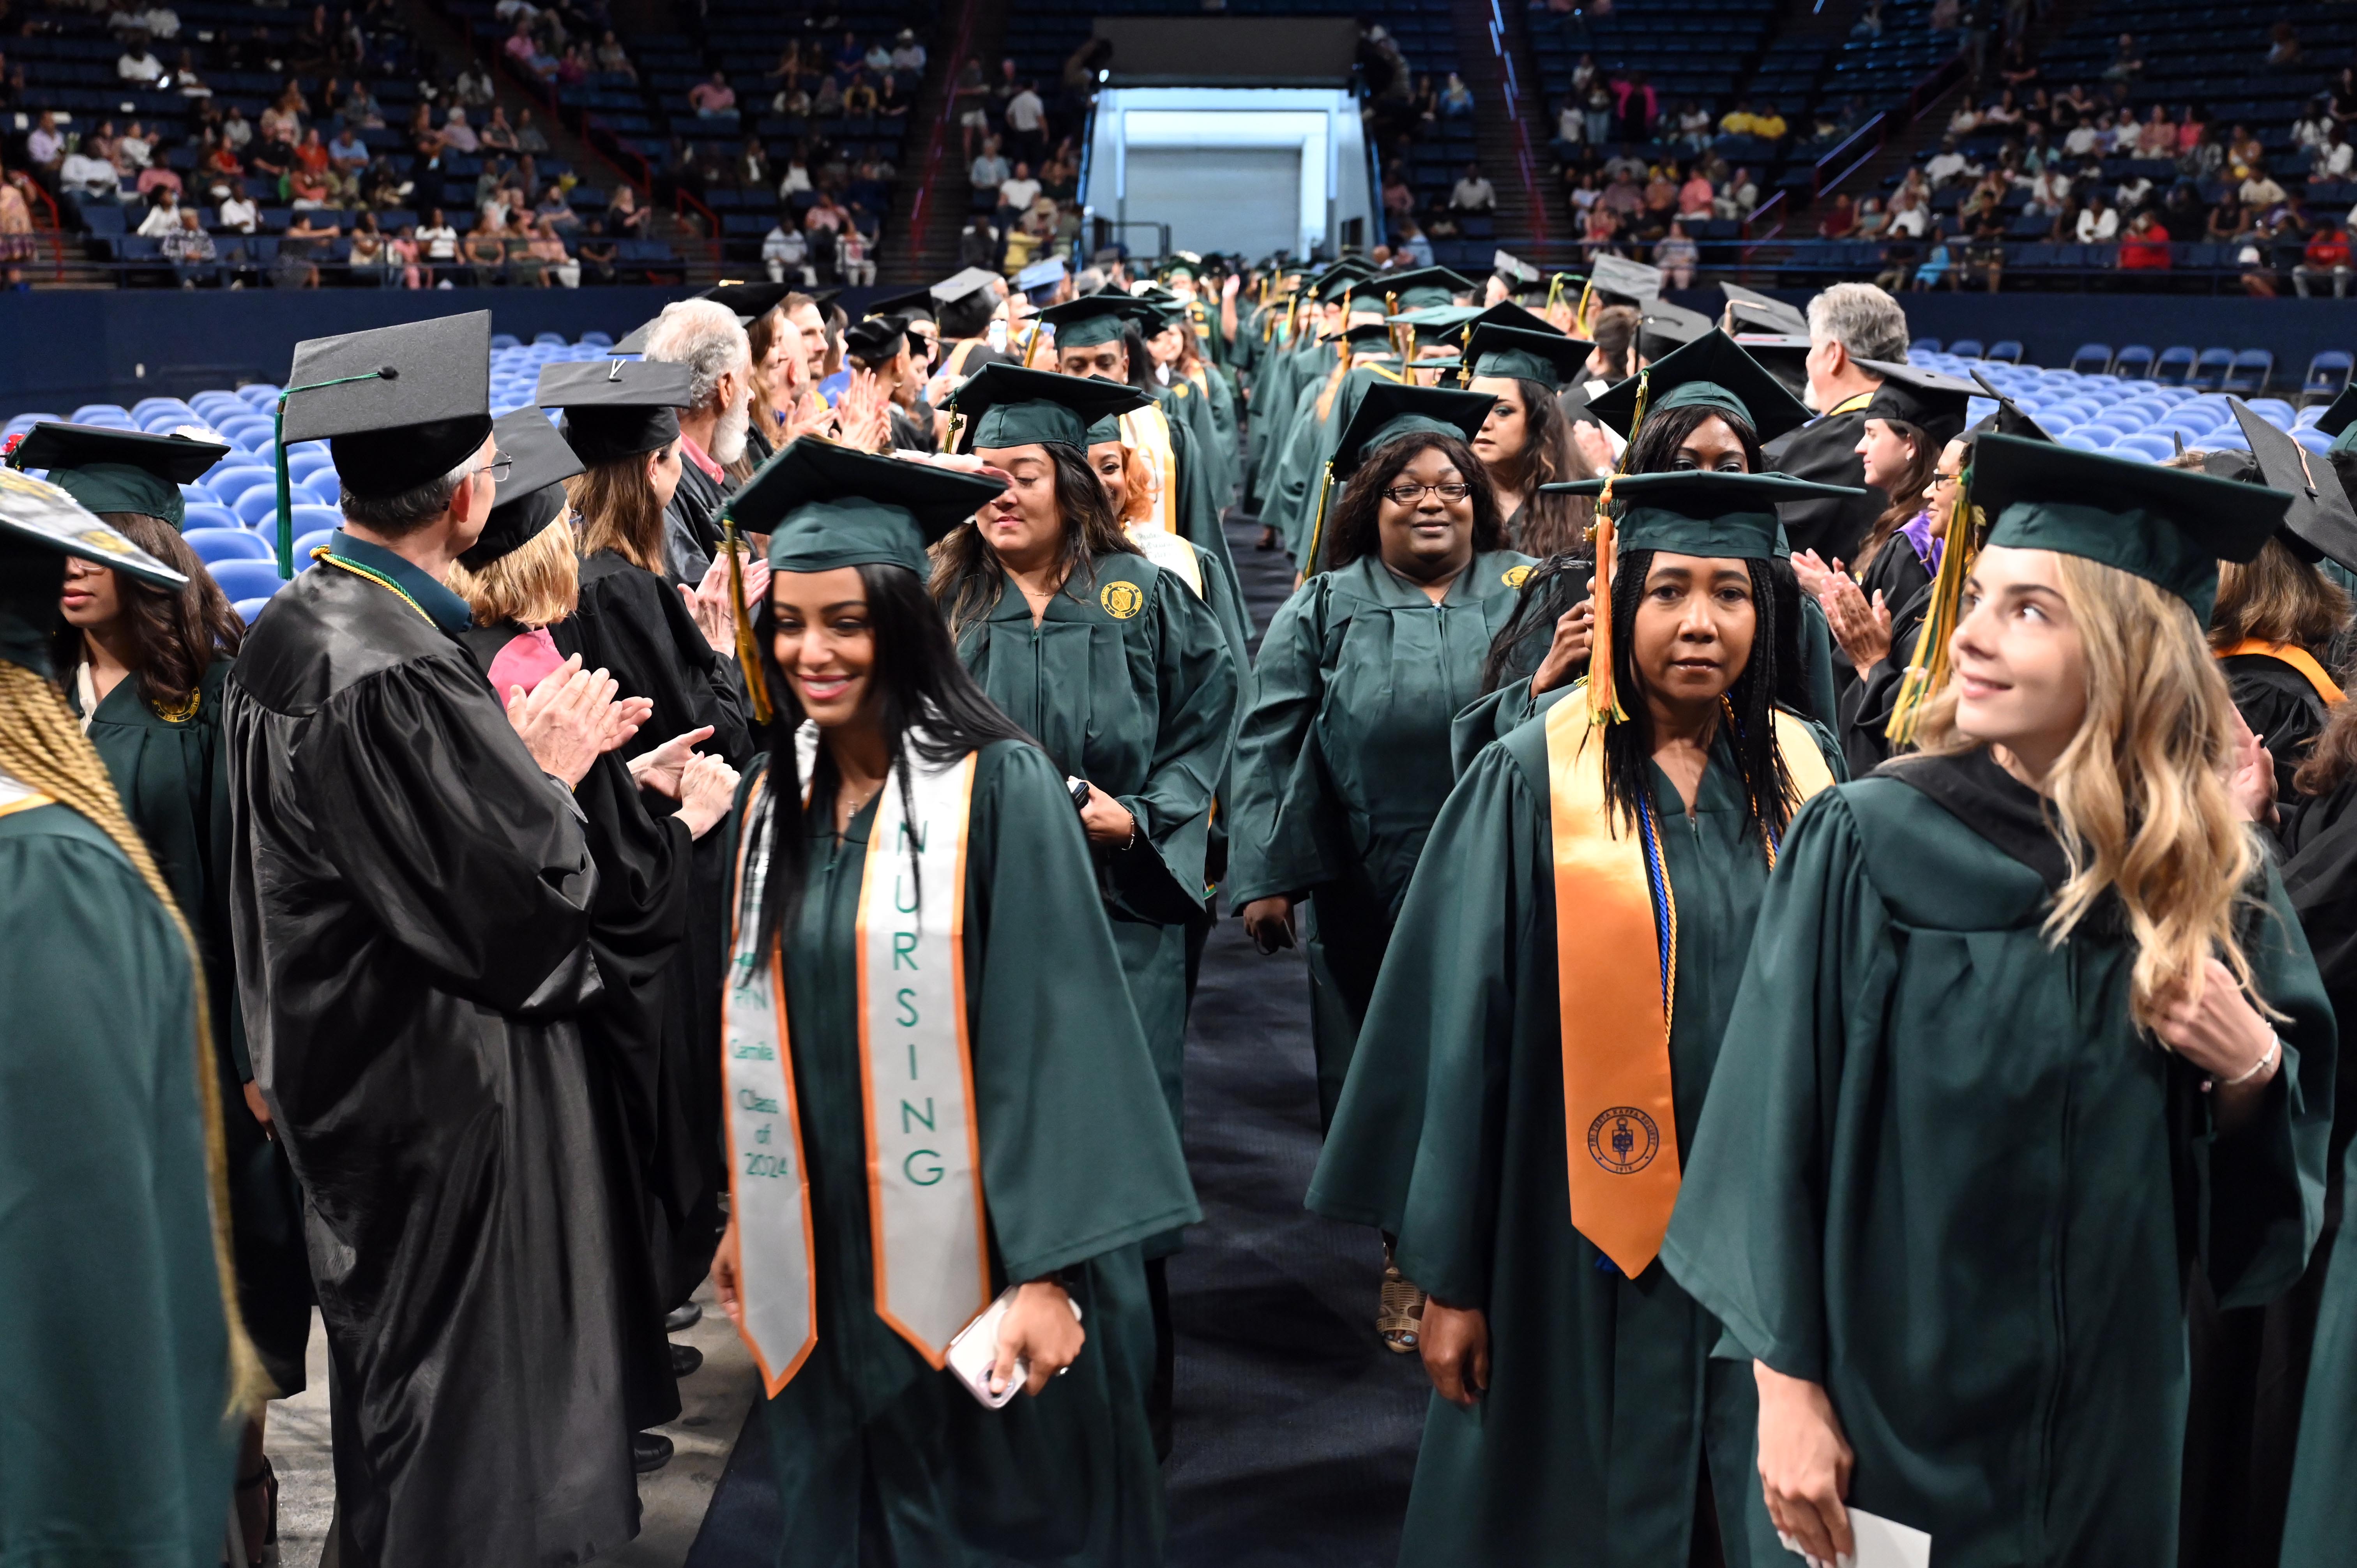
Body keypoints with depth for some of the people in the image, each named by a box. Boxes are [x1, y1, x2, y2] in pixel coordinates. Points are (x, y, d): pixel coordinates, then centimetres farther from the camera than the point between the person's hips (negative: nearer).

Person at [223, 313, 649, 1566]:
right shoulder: (392, 674, -28)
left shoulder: (286, 629, 1)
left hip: (345, 1069, 10)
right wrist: (551, 770, -8)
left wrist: (525, 759, 5)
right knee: (467, 1415, 7)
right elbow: (524, 901, -24)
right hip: (446, 1099, -10)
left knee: (393, 1373, 26)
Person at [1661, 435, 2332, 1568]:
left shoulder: (2208, 871, -5)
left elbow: (2291, 1129, 7)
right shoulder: (1868, 842, -14)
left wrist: (2253, 1068, -15)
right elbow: (1780, 1122, -13)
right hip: (1889, 1393, -3)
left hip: (2111, 1417, 3)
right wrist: (1788, 1388, -14)